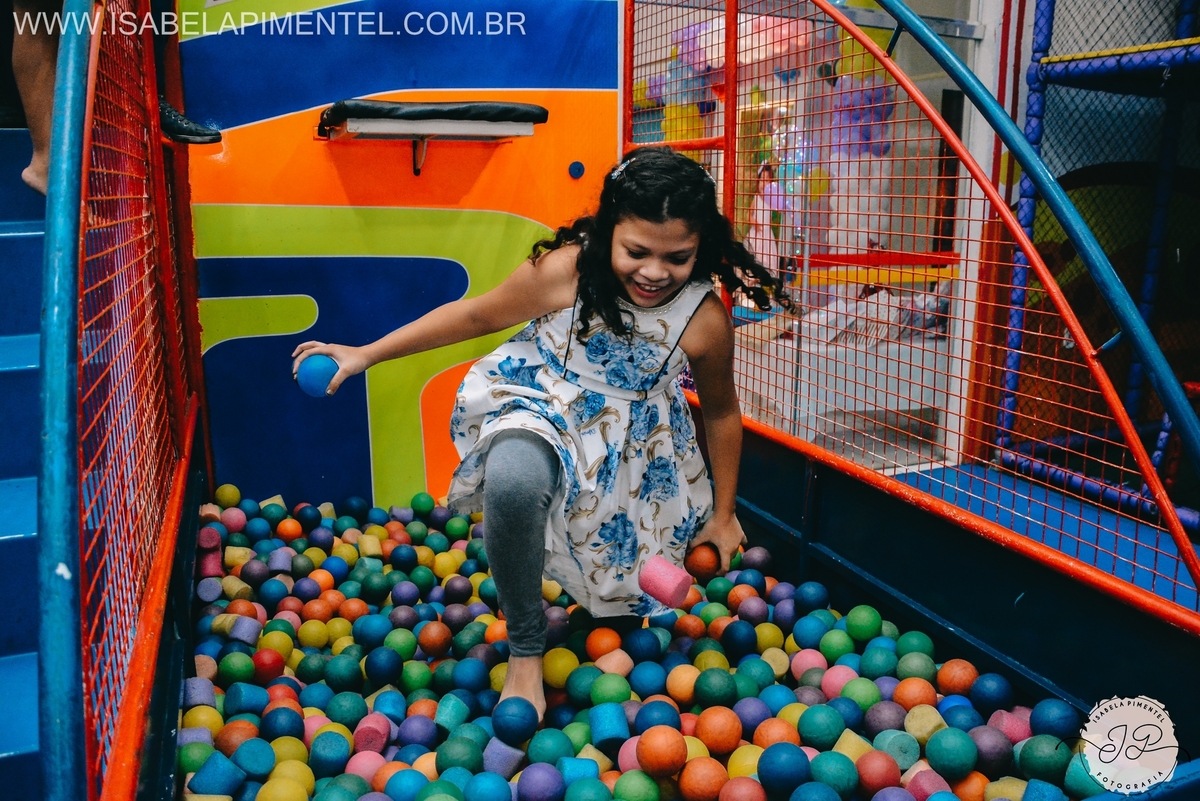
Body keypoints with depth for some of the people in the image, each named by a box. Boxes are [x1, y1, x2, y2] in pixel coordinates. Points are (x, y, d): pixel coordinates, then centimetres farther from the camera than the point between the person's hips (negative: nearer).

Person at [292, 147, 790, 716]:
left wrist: (723, 515, 8)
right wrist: (366, 355, -4)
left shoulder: (705, 320, -17)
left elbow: (721, 412, 0)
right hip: (545, 409, -3)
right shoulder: (565, 270, -23)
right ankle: (524, 654, -17)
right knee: (513, 481, -41)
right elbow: (477, 315, -8)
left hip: (633, 445, 3)